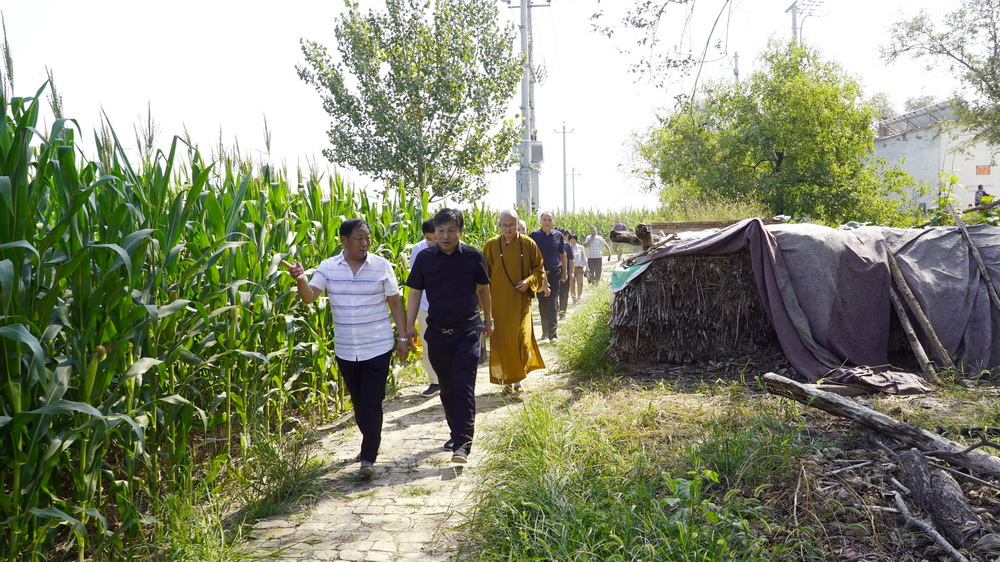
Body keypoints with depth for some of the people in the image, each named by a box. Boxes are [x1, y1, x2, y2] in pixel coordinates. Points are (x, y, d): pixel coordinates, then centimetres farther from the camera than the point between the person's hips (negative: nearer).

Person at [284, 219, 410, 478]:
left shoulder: (382, 266, -5)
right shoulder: (328, 267, -2)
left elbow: (395, 302, 0)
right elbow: (309, 297, -12)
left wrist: (403, 337, -1)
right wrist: (300, 279, -32)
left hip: (377, 348, -3)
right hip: (345, 350, 3)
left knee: (372, 403, -4)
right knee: (358, 401, 17)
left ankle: (368, 457, 3)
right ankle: (371, 444, 37)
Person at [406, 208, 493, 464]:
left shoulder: (473, 256, -4)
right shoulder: (424, 258, -1)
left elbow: (483, 289, 9)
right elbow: (415, 292, 5)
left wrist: (488, 321, 16)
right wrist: (410, 325, -1)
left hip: (467, 331, -2)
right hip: (437, 332, 3)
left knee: (464, 386, -9)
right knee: (447, 388, 13)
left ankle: (462, 444, -8)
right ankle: (455, 433, 30)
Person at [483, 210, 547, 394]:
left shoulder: (528, 244, 1)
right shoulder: (491, 245, 2)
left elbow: (539, 269, 8)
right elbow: (484, 274, 6)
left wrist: (529, 282, -11)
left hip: (521, 301, 0)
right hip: (499, 301, 1)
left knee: (521, 339, -7)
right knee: (502, 341, 2)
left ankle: (517, 379, 11)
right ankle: (507, 380, 16)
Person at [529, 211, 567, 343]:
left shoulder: (558, 235, 4)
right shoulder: (534, 235, -1)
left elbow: (563, 254, 15)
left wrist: (564, 272, 16)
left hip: (555, 273, 0)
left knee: (553, 303, -4)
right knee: (542, 303, 6)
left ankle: (553, 333, -4)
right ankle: (545, 332, 15)